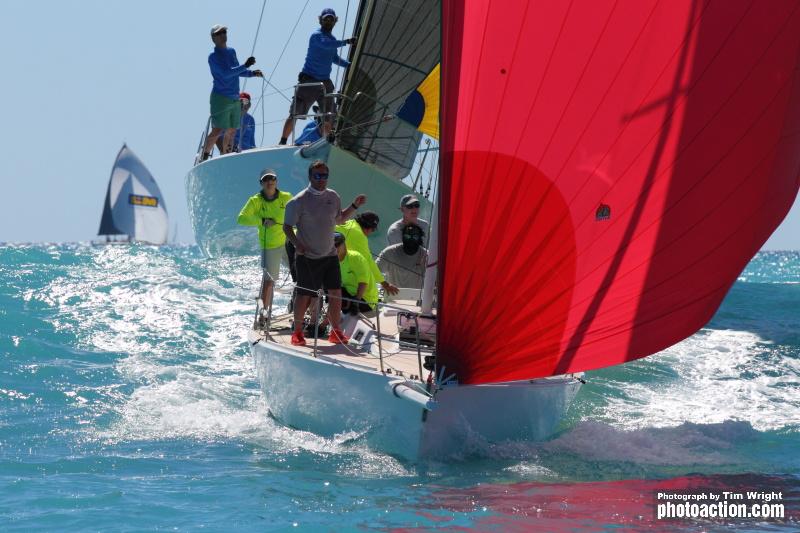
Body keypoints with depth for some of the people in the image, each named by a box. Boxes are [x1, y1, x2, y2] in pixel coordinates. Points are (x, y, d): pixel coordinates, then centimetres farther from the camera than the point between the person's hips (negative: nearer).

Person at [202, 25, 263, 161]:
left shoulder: (232, 52, 14)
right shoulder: (213, 56, -9)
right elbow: (226, 73, -22)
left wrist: (252, 73, 8)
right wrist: (245, 66, -25)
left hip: (235, 98, 7)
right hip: (221, 98, -7)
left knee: (231, 131, 8)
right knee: (217, 130, -10)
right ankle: (205, 156, 0)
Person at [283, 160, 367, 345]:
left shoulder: (333, 197, 8)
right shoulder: (299, 201, -10)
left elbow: (339, 219, 24)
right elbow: (287, 226, -7)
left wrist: (355, 206, 11)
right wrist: (297, 244, -22)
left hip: (330, 254, 5)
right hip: (307, 257, -5)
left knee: (336, 293, 2)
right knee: (304, 295, -1)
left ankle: (336, 332, 13)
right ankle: (297, 332, 12)